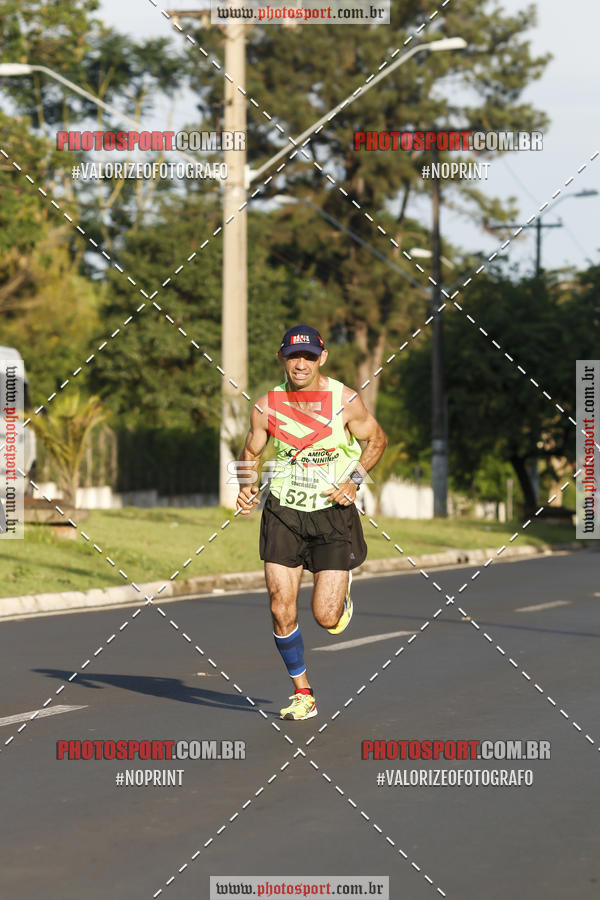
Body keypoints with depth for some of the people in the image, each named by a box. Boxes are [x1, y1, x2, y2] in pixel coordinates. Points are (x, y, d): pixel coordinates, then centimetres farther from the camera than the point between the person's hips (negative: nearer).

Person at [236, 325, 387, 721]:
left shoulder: (346, 401, -10)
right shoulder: (266, 406, -5)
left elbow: (377, 439, 6)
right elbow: (251, 453, 10)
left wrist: (354, 480, -8)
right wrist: (247, 487, -9)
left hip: (334, 513, -2)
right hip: (283, 513, 2)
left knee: (328, 618, -7)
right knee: (282, 613, -4)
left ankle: (341, 590, 31)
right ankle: (303, 695, 15)